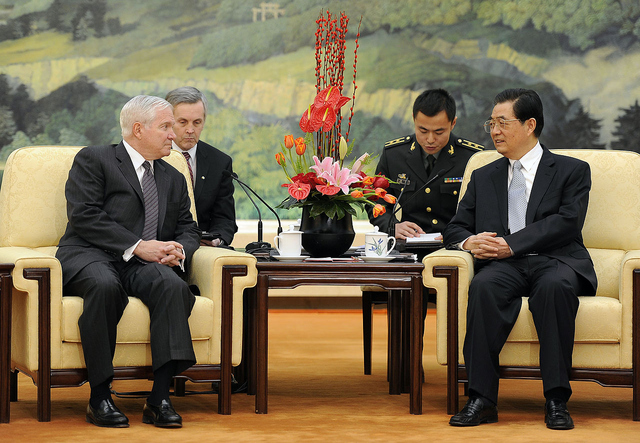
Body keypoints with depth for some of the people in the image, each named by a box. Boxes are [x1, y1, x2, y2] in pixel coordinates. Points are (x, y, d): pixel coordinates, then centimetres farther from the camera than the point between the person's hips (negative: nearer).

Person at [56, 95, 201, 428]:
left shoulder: (173, 179, 27)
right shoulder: (92, 160, 7)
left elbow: (187, 228, 24)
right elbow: (84, 215, -6)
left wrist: (180, 250, -3)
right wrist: (137, 247, -15)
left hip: (144, 264, 4)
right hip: (91, 258, -4)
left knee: (174, 286, -32)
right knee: (106, 286, -40)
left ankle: (160, 398, -37)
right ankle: (99, 398, -32)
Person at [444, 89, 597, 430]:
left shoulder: (572, 171, 12)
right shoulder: (483, 177, 26)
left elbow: (568, 222, -4)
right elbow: (455, 228, 21)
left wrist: (512, 244, -15)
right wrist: (469, 242, -5)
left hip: (555, 261, -3)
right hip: (505, 266, 3)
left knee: (555, 286, -39)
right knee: (484, 287, -33)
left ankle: (556, 400, -36)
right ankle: (482, 398, -36)